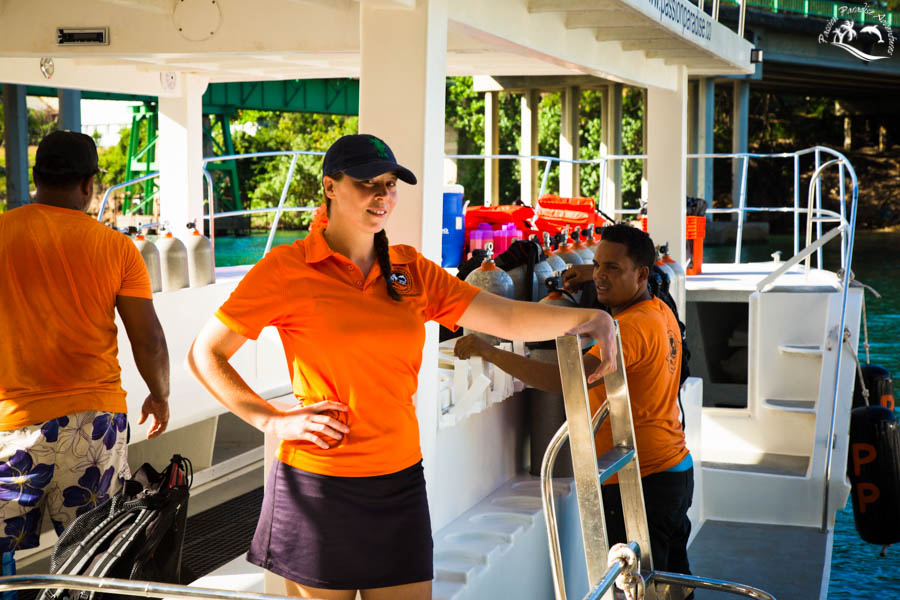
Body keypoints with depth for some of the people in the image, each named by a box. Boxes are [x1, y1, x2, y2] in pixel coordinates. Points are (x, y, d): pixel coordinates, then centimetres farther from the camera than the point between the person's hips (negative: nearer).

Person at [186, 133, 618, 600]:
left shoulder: (412, 271, 8)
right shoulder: (287, 269, -5)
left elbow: (505, 317, -1)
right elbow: (204, 355, -1)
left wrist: (586, 317, -15)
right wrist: (273, 421, -10)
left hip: (400, 483, 4)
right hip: (319, 487, -4)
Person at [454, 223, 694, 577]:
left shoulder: (631, 328, -21)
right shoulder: (661, 311, 8)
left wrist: (489, 352, -31)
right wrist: (591, 278, 13)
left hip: (640, 482, -10)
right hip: (676, 470, 10)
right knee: (671, 583, 20)